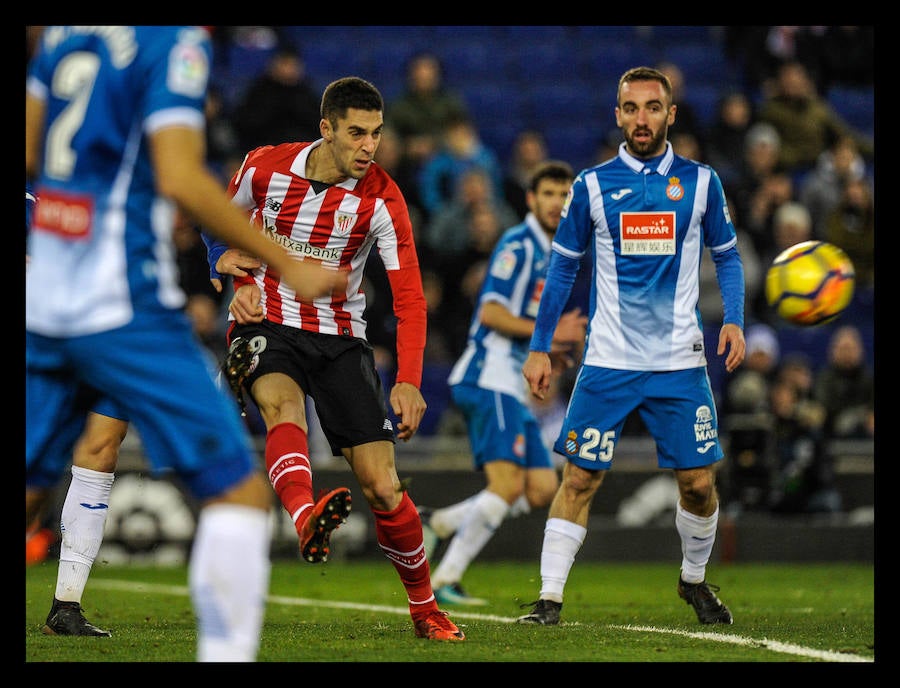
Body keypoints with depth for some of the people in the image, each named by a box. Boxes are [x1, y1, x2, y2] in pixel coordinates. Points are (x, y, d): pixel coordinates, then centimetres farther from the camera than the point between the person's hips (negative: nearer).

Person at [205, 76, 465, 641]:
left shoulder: (381, 198, -11)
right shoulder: (265, 166, -6)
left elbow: (409, 296, -13)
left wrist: (409, 382, -24)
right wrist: (235, 273, -2)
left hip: (340, 336, 0)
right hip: (267, 324, 0)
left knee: (381, 485, -7)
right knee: (283, 402, -37)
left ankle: (424, 606, 13)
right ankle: (307, 523, -64)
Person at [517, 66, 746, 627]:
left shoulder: (700, 181, 3)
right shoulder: (592, 185, 2)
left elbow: (727, 256, 12)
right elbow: (563, 267, 9)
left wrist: (734, 320, -4)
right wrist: (540, 348, 6)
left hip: (680, 362, 1)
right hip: (608, 363, -1)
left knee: (699, 482, 1)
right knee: (580, 477, -6)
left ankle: (694, 580, 26)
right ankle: (550, 598, 0)